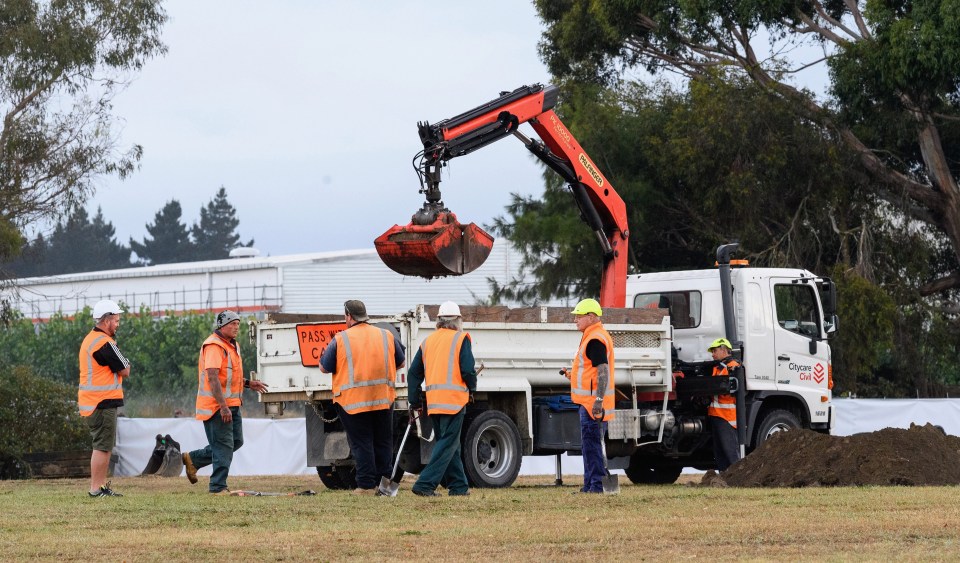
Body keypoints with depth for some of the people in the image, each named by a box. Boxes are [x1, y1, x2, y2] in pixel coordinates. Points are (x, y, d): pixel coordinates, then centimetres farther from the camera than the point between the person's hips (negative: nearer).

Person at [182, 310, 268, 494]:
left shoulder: (232, 346, 17)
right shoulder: (214, 346, -16)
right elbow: (212, 377, -23)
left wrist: (248, 384, 15)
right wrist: (223, 406, -27)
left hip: (231, 405, 10)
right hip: (217, 406, -10)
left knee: (236, 441, 12)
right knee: (224, 446, -6)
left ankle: (193, 459, 22)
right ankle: (218, 487, 1)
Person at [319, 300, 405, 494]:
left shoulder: (340, 340, -7)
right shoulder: (387, 336, 4)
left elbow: (324, 368, -1)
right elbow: (400, 363, 15)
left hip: (352, 401, -3)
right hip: (383, 398, 3)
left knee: (361, 443, 1)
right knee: (383, 442, 12)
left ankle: (366, 485, -2)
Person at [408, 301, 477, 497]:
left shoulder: (428, 341, 14)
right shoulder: (461, 339, -2)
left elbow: (413, 373, 12)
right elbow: (468, 370, -10)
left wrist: (415, 403, 16)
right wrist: (472, 389, 10)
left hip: (433, 400, 6)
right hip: (454, 399, -6)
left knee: (449, 445, 16)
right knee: (447, 445, -5)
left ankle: (458, 486, 19)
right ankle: (425, 484, -16)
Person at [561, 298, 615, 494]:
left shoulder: (595, 340, -16)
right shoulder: (595, 336, 18)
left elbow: (603, 372, -23)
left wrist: (598, 401, -28)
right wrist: (574, 373, 20)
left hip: (592, 402, -11)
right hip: (590, 402, 11)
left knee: (591, 444, -10)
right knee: (590, 445, 14)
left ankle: (596, 485, -9)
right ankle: (590, 485, 19)